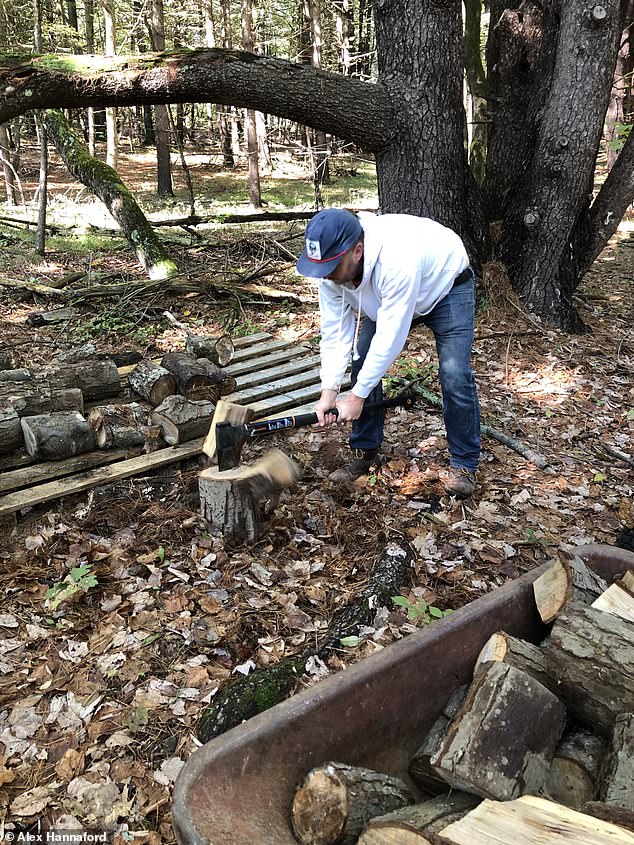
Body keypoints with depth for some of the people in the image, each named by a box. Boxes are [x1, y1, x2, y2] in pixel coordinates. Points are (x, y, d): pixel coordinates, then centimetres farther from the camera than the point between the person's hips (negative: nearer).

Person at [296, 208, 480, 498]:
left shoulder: (397, 259, -45)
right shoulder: (330, 266, -25)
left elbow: (390, 337, -40)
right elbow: (335, 330, -18)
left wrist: (357, 396, -33)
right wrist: (329, 392, -25)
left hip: (446, 287, -6)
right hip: (384, 298, 6)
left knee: (454, 376, -17)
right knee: (362, 363, -4)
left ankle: (464, 464, 1)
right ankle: (365, 452, 12)